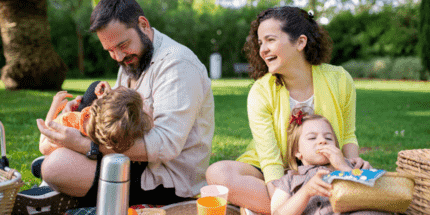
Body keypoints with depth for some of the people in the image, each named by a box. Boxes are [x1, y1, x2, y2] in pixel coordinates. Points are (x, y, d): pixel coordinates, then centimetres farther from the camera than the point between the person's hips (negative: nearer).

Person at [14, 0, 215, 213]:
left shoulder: (176, 63, -20)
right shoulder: (133, 60, 13)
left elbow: (166, 145, -30)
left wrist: (86, 145, -32)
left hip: (168, 182, -10)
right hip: (141, 160, 10)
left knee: (58, 165, -21)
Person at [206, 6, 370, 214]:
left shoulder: (339, 79, -5)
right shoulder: (260, 93, -13)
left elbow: (347, 136, 8)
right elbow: (271, 162, -18)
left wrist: (353, 161, -14)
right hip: (273, 178, -1)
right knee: (218, 172, -30)